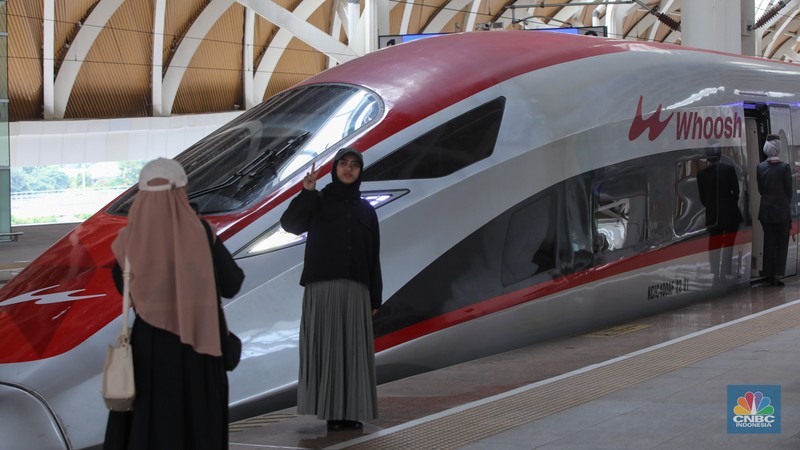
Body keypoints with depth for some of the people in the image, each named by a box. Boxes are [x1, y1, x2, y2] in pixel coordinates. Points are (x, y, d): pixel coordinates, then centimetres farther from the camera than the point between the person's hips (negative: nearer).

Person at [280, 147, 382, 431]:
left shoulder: (366, 210, 15)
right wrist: (306, 192, -25)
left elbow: (373, 255, 12)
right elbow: (289, 224, -12)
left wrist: (375, 298, 6)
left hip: (355, 289, 3)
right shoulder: (317, 201, 6)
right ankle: (331, 410, -6)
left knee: (353, 349, 1)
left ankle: (350, 412, 6)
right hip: (322, 285, -3)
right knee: (326, 347, -7)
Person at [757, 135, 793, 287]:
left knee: (768, 243, 11)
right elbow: (789, 190, -5)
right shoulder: (784, 167, -13)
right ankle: (776, 274, 0)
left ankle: (769, 275, 13)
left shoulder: (760, 167, -2)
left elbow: (760, 189, 4)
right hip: (782, 210, -4)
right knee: (782, 243, 5)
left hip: (766, 210, 4)